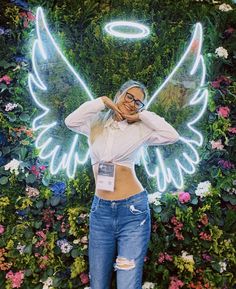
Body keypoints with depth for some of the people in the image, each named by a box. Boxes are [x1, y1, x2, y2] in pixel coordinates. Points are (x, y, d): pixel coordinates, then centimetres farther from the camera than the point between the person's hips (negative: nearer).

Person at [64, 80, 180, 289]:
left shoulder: (139, 130, 2)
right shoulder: (96, 123, 7)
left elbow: (172, 136, -11)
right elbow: (70, 121, -11)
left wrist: (142, 116, -5)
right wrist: (102, 101, -7)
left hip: (133, 209, -2)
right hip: (100, 210, 2)